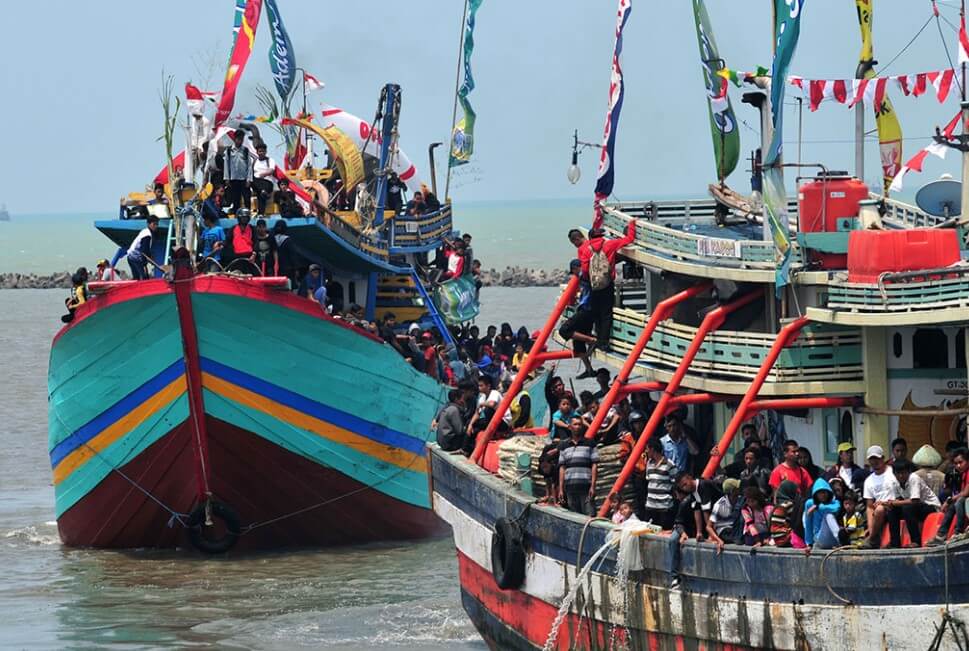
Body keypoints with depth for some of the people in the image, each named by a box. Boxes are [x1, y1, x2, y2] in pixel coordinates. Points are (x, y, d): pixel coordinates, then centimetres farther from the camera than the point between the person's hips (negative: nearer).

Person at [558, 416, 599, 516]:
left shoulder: (590, 444, 6)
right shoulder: (564, 445, 15)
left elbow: (594, 465, 3)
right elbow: (562, 468, 14)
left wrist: (593, 486, -7)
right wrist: (561, 488, 7)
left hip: (586, 485, -3)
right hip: (569, 486, 3)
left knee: (589, 515, -11)